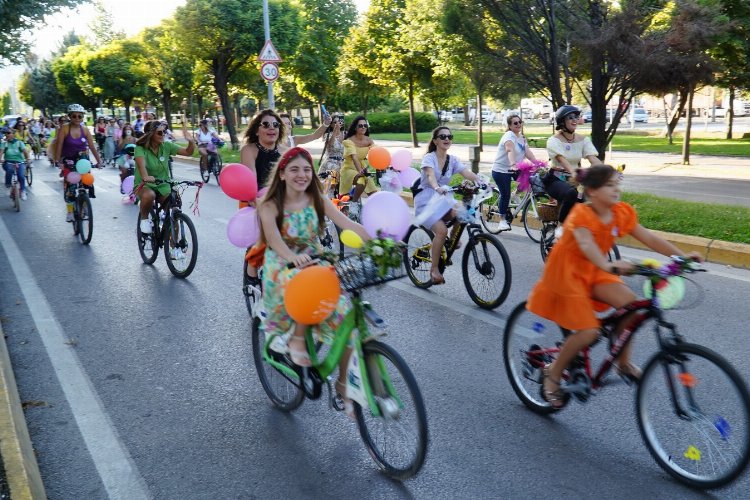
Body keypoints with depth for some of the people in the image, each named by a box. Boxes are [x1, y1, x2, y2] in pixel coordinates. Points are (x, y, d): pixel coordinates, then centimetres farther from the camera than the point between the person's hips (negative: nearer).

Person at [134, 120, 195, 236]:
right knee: (149, 195, -38)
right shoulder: (140, 148, -15)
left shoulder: (166, 146, -4)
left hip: (163, 185, 3)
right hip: (144, 184, -3)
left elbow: (188, 152, -9)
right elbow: (141, 164, -35)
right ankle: (144, 218, -7)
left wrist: (191, 141, -30)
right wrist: (145, 177, -55)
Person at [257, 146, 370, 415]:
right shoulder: (270, 206, -9)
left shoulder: (318, 200, 0)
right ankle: (298, 339, -13)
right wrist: (293, 257, -51)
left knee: (344, 314, -19)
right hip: (283, 267, -3)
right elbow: (273, 237, -28)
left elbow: (348, 224, -14)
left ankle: (344, 383, -2)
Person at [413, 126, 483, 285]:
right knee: (442, 230, -27)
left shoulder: (452, 160, 5)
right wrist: (437, 188, -52)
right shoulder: (429, 158, -11)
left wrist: (481, 182, -32)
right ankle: (434, 269, -13)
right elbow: (431, 175, -31)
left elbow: (468, 173, -12)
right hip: (425, 201, -5)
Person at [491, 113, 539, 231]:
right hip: (500, 170, -8)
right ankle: (503, 220, 4)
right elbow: (510, 150, -36)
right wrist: (513, 165, -52)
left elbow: (528, 153, 0)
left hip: (510, 170, 8)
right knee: (505, 194, -8)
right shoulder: (509, 135, -17)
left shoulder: (522, 137, 10)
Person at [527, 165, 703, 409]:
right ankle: (553, 372, 8)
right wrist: (608, 265, -60)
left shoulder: (622, 212, -4)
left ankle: (623, 362, 3)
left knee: (630, 303, -16)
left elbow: (648, 237, -5)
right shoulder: (581, 214, -24)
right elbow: (586, 244, -42)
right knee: (588, 331, -15)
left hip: (593, 272, 7)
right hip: (566, 272, -6)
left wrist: (682, 256, -15)